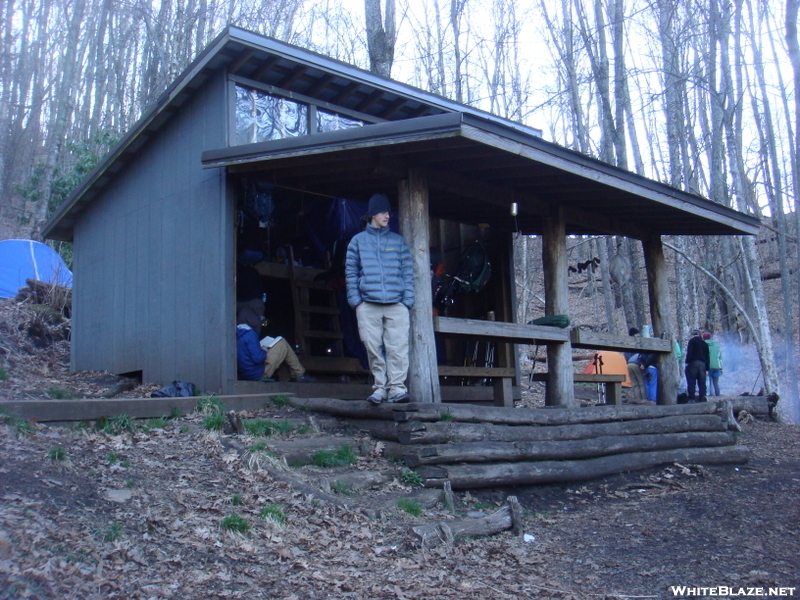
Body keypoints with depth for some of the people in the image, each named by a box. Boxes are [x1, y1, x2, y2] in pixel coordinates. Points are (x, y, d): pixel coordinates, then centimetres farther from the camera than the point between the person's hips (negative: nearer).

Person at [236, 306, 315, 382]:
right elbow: (258, 358, -25)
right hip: (259, 374, -10)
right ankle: (300, 375, 7)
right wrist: (265, 352, -5)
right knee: (283, 344, -1)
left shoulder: (237, 334, 7)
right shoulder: (250, 334, -19)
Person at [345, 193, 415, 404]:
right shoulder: (358, 241, 13)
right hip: (368, 305, 0)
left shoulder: (398, 241, 15)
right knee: (373, 347, -1)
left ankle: (397, 387, -9)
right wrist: (355, 300, -1)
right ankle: (379, 387, 7)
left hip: (396, 305, 0)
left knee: (398, 347, -9)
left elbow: (407, 273, 12)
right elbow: (350, 273, 9)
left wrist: (407, 301, 2)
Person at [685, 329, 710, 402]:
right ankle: (702, 399, 0)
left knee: (691, 382, -6)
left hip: (693, 363, -5)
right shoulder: (705, 344, 19)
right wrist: (707, 369, 18)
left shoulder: (692, 341, 3)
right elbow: (707, 357, 18)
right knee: (702, 383, 4)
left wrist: (687, 362, -10)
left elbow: (689, 353, -10)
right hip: (702, 364, 5)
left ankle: (691, 399, -12)